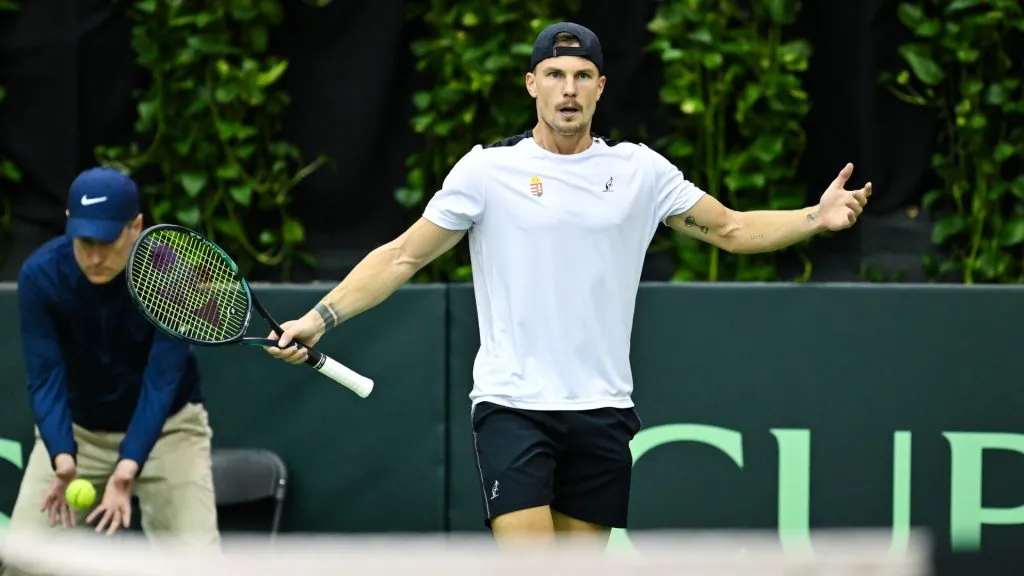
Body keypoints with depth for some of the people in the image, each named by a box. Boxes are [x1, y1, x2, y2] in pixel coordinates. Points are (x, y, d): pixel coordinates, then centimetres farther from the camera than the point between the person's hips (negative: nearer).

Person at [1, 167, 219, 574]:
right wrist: (63, 459, -42)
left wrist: (127, 468, -44)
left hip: (166, 426, -2)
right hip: (74, 429, 2)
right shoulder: (40, 274, -23)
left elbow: (161, 381, -31)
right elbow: (45, 378, -25)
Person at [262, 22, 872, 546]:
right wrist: (319, 319, -5)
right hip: (512, 406, -3)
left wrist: (817, 217, -3)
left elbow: (732, 228, 12)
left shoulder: (640, 170, 7)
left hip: (602, 411, 3)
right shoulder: (489, 169, 0)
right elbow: (403, 257, 3)